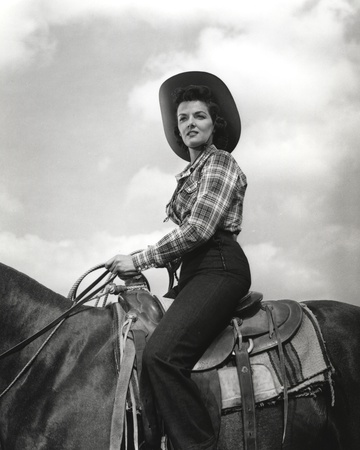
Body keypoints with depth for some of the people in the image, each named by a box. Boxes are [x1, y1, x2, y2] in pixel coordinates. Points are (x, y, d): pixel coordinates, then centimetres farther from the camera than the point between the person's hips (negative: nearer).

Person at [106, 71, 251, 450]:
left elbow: (199, 228, -14)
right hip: (194, 270, 9)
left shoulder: (219, 163, -2)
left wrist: (139, 260, -10)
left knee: (161, 353, -28)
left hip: (220, 268, -9)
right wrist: (148, 263, 12)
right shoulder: (190, 173, 24)